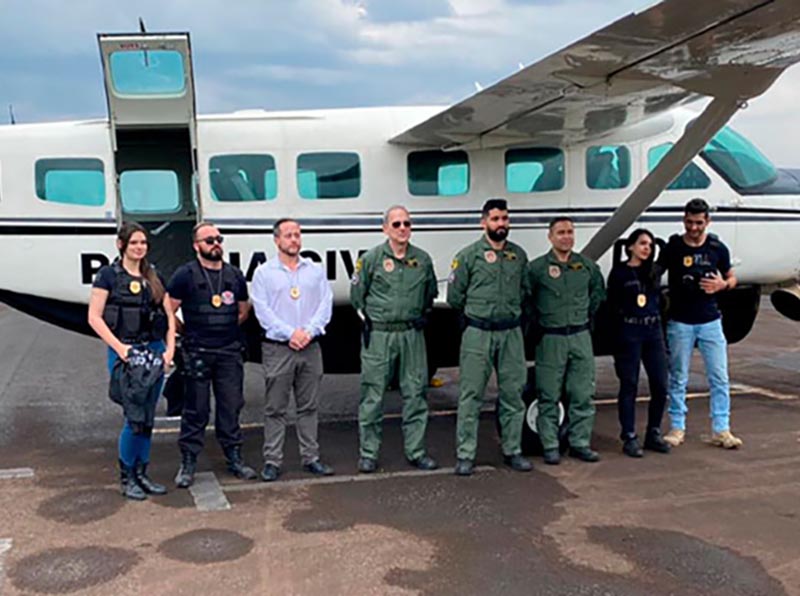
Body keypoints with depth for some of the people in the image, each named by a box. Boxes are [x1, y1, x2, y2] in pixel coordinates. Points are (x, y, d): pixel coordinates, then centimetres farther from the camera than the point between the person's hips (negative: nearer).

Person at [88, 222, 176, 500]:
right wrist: (119, 347, -15)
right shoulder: (108, 275, -1)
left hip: (154, 350, 5)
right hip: (124, 352, -5)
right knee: (134, 417, -7)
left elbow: (169, 316, 13)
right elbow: (94, 317, -5)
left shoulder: (154, 277, 13)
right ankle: (126, 477, 10)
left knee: (148, 418, 9)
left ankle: (141, 474, 20)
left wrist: (170, 349, 0)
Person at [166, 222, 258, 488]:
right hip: (198, 353, -4)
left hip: (230, 351, 4)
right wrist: (188, 333, 3)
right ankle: (188, 463, 10)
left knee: (231, 406, 9)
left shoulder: (234, 275, 9)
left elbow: (243, 309, 22)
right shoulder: (185, 274, -5)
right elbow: (168, 312, -3)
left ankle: (234, 458, 19)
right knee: (196, 410, 1)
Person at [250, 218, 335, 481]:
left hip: (310, 348, 3)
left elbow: (325, 305, 4)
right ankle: (272, 461, 7)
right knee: (275, 408, 0)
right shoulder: (264, 272, 3)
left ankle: (310, 457, 17)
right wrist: (290, 333, -15)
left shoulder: (315, 270, 12)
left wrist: (308, 331, -11)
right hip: (277, 349, -3)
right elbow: (262, 310, -5)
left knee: (309, 407, 9)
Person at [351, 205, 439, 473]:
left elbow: (430, 293, 22)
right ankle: (368, 453, 10)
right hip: (379, 336, -3)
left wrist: (422, 316, 11)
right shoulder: (371, 258, -2)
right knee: (373, 396, 1)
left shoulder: (423, 259, 7)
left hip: (412, 335, 3)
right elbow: (357, 294, 6)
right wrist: (370, 318, 3)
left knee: (415, 394, 5)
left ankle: (416, 451, 15)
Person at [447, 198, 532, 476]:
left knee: (513, 393, 9)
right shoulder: (469, 255, -4)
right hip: (478, 333, -4)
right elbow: (454, 295, 1)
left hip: (511, 333, 4)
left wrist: (511, 312, 12)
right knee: (471, 395, -1)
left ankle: (512, 451, 20)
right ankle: (465, 455, 5)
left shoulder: (519, 254, 8)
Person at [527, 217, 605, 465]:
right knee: (549, 396, 1)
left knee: (583, 395, 6)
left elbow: (598, 292, 23)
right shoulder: (536, 268, -5)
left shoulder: (587, 266, 7)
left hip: (581, 337, 4)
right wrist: (538, 324, 2)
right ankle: (550, 447, 10)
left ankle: (580, 443, 17)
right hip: (551, 339, -4)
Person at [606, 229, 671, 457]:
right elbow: (612, 306, -5)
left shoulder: (654, 271, 12)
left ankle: (654, 434, 20)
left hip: (654, 330, 5)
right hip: (629, 332, -5)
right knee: (629, 386, 2)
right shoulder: (619, 272, -2)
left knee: (660, 386, 5)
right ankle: (629, 438, 10)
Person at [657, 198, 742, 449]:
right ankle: (677, 428, 17)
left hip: (710, 322, 2)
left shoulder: (718, 248, 2)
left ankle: (720, 430, 10)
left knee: (719, 377, 1)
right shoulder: (672, 248, -4)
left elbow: (732, 278, 13)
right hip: (680, 322, -2)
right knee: (678, 378, 6)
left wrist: (722, 285, -9)